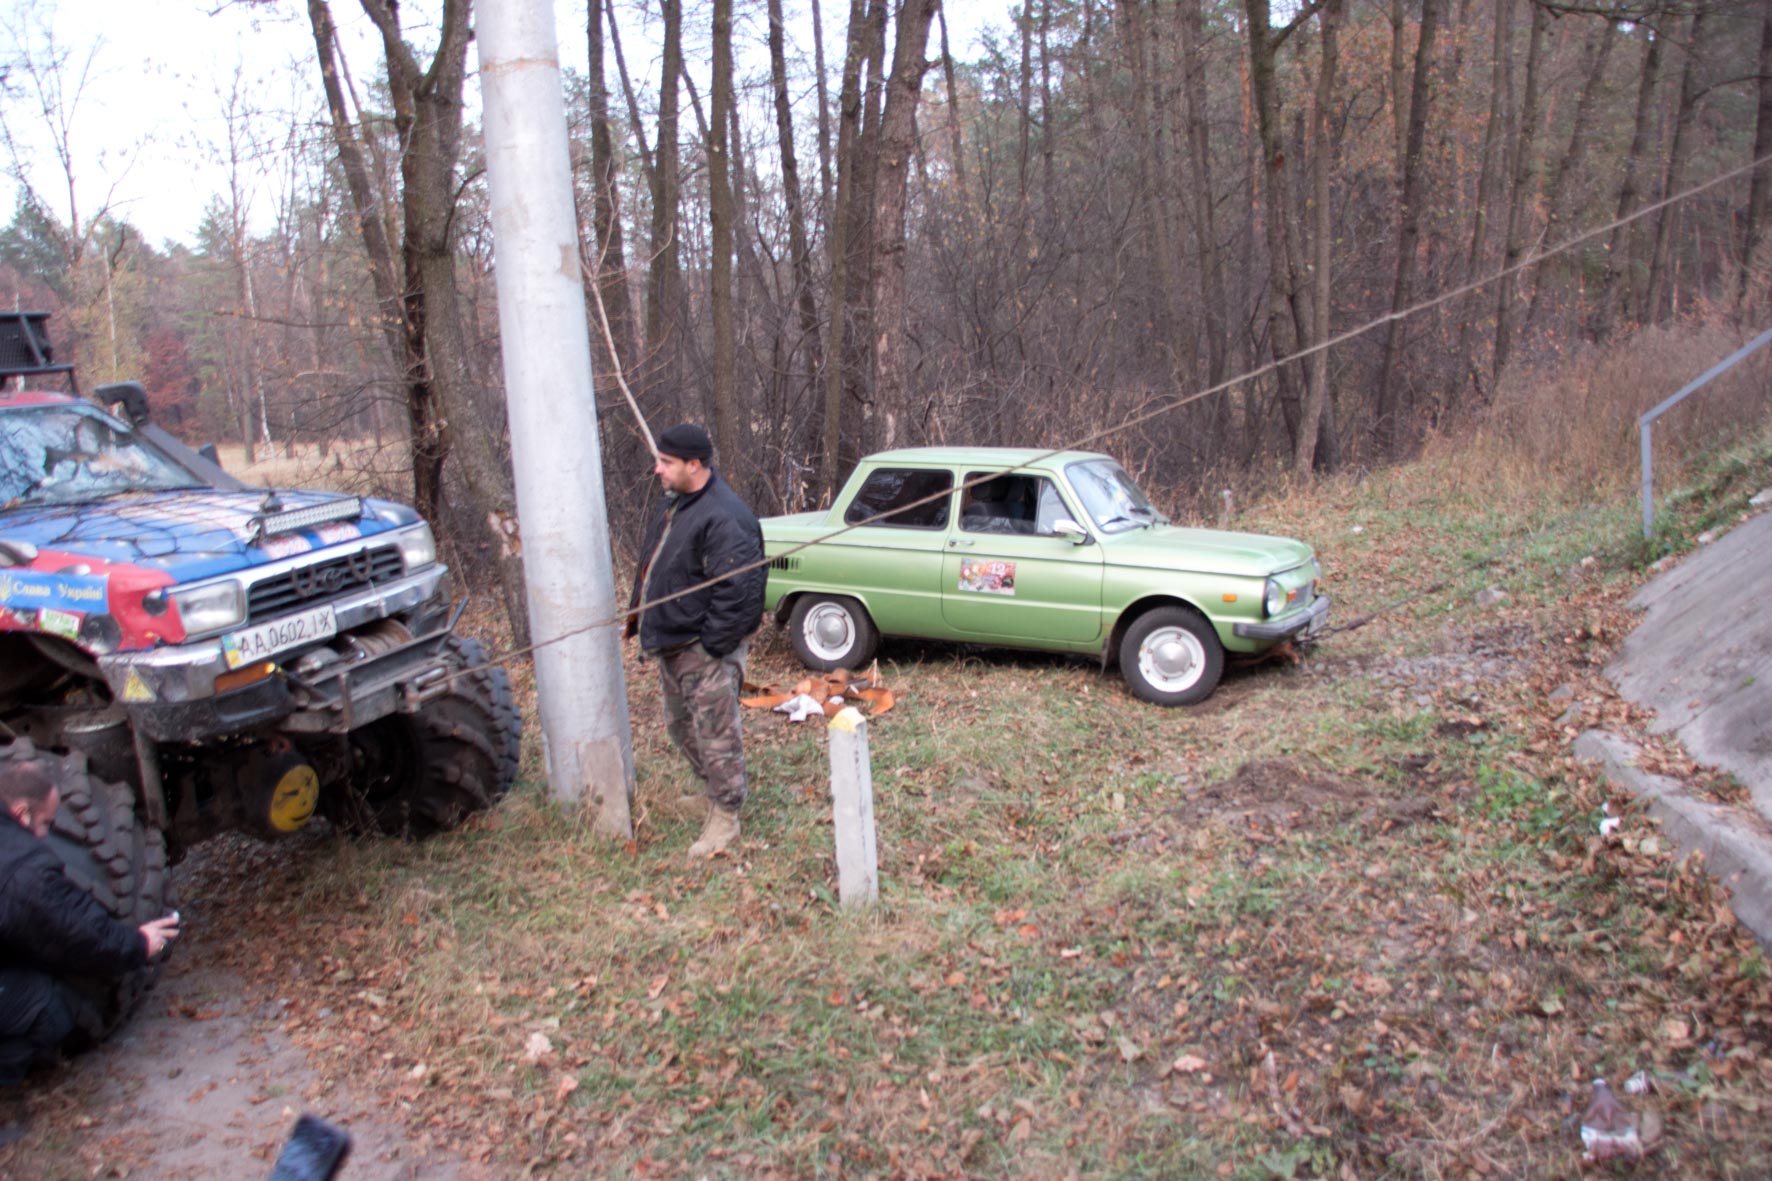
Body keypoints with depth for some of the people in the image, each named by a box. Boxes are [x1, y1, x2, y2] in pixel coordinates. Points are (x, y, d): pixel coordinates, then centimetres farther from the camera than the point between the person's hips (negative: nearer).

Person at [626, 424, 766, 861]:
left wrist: (712, 644, -24)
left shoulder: (724, 517, -23)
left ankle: (725, 818, 13)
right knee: (680, 726, 23)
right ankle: (716, 789, 42)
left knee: (716, 734, -1)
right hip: (673, 645, 11)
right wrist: (638, 612, 15)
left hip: (707, 650, -11)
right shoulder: (675, 504, 10)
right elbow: (653, 566, 22)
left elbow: (736, 588, -27)